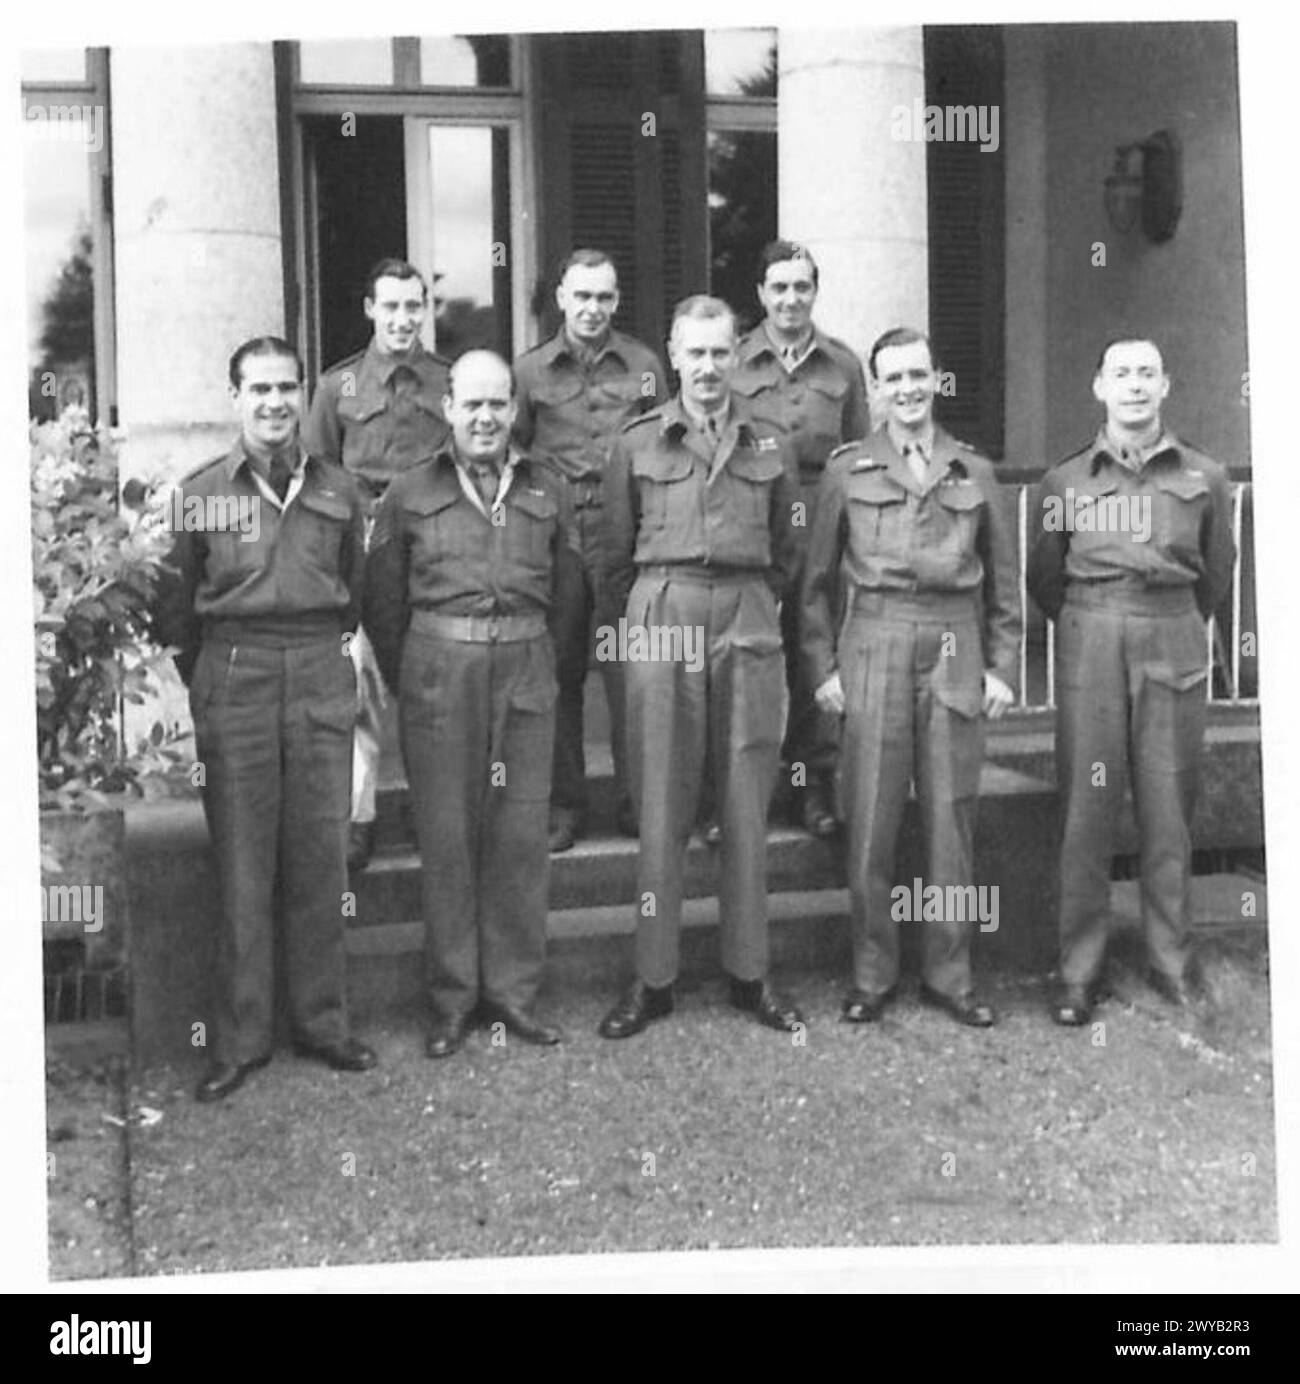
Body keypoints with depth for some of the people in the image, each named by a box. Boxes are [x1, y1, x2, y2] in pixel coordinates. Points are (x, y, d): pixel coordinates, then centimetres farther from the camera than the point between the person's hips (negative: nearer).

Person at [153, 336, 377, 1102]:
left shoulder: (339, 490, 10)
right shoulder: (200, 492, 4)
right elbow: (174, 605, 6)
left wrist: (330, 656, 10)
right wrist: (197, 684, 5)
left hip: (322, 677, 2)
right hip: (233, 679, -2)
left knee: (321, 857, 5)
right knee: (242, 864, 1)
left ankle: (322, 1020, 17)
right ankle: (241, 1038, 10)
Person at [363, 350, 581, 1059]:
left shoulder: (548, 491, 9)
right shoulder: (410, 494, 5)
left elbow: (565, 592, 14)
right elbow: (383, 602, 9)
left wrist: (528, 652, 11)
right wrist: (407, 680, 9)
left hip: (526, 671, 2)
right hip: (438, 672, -1)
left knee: (520, 834, 3)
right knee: (445, 834, 2)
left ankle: (513, 988, 16)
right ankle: (452, 998, 13)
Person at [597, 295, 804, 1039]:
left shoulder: (768, 447, 11)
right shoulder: (638, 443, 8)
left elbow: (786, 552, 15)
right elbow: (617, 553, 9)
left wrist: (757, 608, 8)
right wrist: (639, 620, 4)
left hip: (747, 622, 1)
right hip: (662, 616, -1)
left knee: (747, 804, 4)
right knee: (661, 805, 1)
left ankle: (750, 973, 15)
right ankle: (654, 979, 9)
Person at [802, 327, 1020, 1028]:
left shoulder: (975, 472, 10)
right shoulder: (847, 470, 6)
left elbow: (1004, 581, 13)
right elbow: (818, 579, 9)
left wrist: (1002, 667, 6)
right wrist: (822, 665, 2)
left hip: (955, 653, 1)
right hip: (874, 648, -1)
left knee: (952, 816, 5)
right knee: (869, 819, 1)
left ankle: (949, 974, 17)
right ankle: (871, 974, 13)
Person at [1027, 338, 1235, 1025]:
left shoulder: (1204, 477, 8)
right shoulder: (1065, 479, 6)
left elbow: (1217, 573, 18)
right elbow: (1042, 577, 14)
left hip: (1174, 643, 1)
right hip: (1089, 643, -1)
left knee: (1169, 804, 4)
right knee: (1086, 806, -1)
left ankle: (1171, 960, 15)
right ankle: (1079, 969, 6)